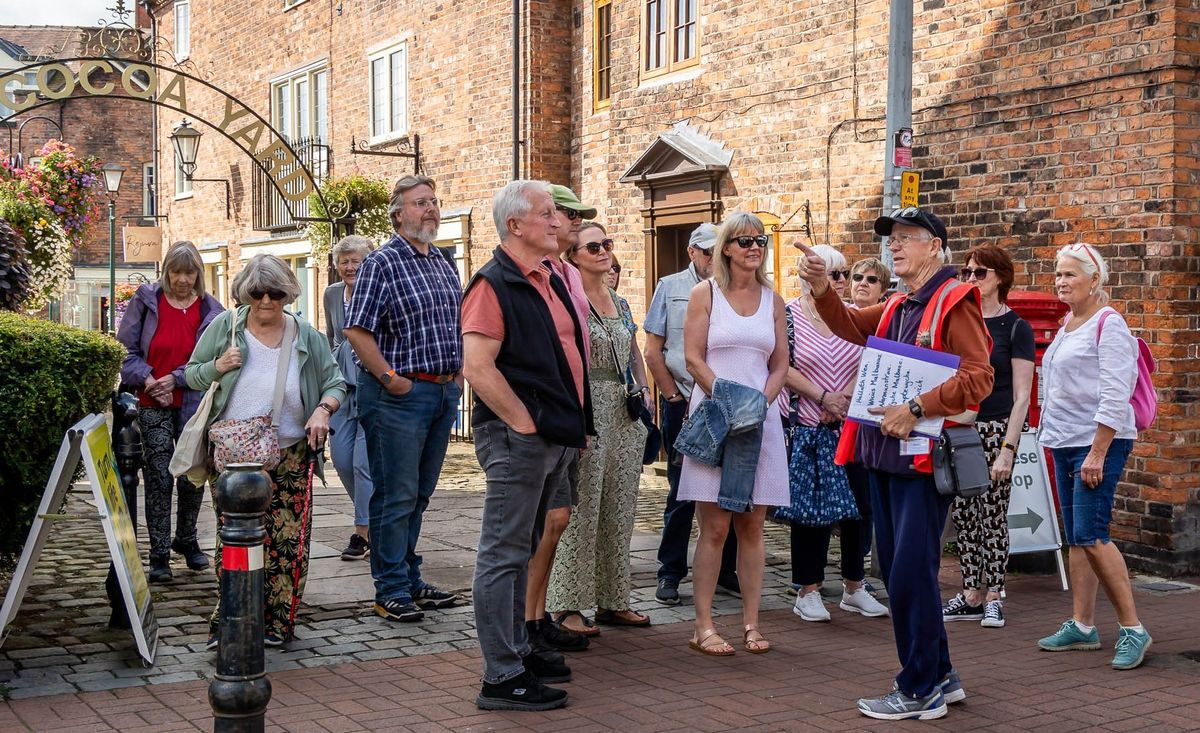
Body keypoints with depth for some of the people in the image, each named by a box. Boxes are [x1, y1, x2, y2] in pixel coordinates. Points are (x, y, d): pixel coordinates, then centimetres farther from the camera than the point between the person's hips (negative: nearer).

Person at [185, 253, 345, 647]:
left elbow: (336, 382, 9)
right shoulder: (225, 326, 3)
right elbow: (192, 374, 10)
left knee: (289, 541, -2)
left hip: (289, 456, 1)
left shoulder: (306, 337, 4)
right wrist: (217, 367, -12)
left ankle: (277, 622, 9)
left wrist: (323, 409, -11)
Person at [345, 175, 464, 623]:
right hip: (398, 396, -8)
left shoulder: (444, 266, 15)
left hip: (444, 393, 8)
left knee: (419, 494, 15)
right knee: (395, 497, -2)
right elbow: (357, 330, -15)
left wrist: (458, 372, 13)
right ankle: (392, 592, 6)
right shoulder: (382, 263, -9)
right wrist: (389, 378, -16)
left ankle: (410, 580, 25)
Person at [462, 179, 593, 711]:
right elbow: (477, 367, -22)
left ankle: (519, 651, 29)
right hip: (516, 438, -9)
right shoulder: (495, 284, -13)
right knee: (504, 554, -3)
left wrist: (577, 426, 17)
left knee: (522, 551, 18)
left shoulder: (551, 280, 15)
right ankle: (502, 678, 1)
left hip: (556, 438, 9)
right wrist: (526, 424, -18)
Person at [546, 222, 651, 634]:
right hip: (585, 410, -8)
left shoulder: (620, 302, 16)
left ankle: (613, 601, 19)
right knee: (581, 509, -5)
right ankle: (567, 606, 3)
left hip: (623, 414, 8)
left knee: (619, 512, 11)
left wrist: (643, 391, 14)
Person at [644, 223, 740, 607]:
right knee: (681, 491, 2)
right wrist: (674, 397, -2)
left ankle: (725, 570, 17)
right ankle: (670, 573, 10)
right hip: (682, 403, -2)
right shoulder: (670, 287, 5)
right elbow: (653, 351, 3)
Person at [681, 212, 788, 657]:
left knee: (752, 527, 5)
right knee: (715, 527, -4)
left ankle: (750, 624, 11)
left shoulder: (772, 300, 12)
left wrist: (759, 402, -6)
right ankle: (703, 627, 2)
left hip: (761, 417, 4)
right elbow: (694, 359, -4)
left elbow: (780, 365, 12)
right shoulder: (705, 293, 2)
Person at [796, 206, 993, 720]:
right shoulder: (895, 307, 18)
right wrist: (821, 288, -3)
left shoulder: (954, 301, -10)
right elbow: (850, 327, 12)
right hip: (885, 453, 9)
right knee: (898, 572, 13)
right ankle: (940, 677, 25)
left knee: (911, 576, -6)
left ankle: (921, 692, 6)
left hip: (924, 456, -9)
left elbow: (978, 377, -18)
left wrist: (916, 409, -24)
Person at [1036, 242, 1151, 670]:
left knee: (1090, 535, -13)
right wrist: (1053, 439, 17)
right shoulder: (1068, 325, 15)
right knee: (1075, 538, 10)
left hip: (1099, 443, -9)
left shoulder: (1108, 324, -11)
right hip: (1065, 443, 9)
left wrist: (1096, 454, -21)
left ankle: (1132, 629, -5)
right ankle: (1081, 627, 16)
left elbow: (1115, 396, -17)